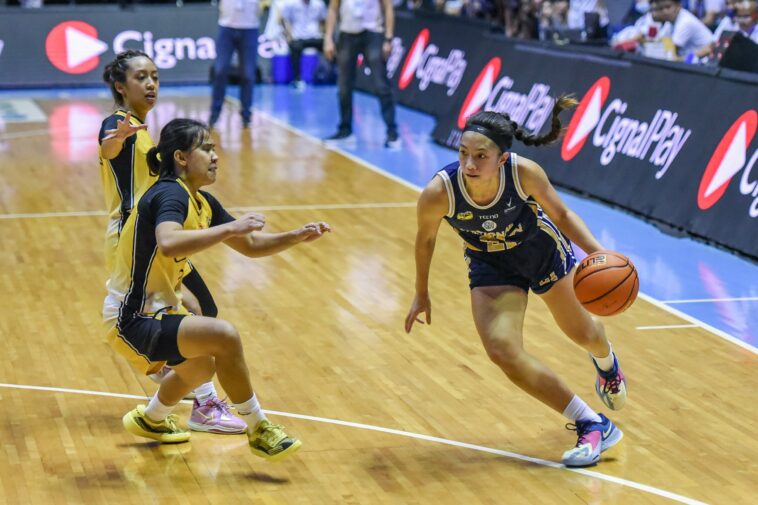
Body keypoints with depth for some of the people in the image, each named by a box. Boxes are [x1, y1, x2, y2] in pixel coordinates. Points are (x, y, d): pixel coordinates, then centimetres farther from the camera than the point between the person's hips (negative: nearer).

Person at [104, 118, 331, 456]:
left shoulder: (201, 202, 7)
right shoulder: (170, 194, -20)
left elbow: (251, 245, 15)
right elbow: (168, 243, -42)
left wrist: (297, 236, 1)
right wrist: (229, 228, -39)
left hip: (153, 310, 11)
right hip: (134, 321, -11)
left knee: (203, 365, 34)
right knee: (224, 336, -27)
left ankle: (149, 419, 56)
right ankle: (258, 431, -12)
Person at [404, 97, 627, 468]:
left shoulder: (525, 173, -34)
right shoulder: (438, 193, -34)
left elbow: (561, 215, -14)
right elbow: (425, 239, -11)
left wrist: (597, 252, -29)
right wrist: (421, 294, 1)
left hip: (543, 251, 0)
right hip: (491, 267, 0)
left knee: (582, 332, 20)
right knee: (503, 351, -19)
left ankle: (607, 366, 61)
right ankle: (593, 426, -3)